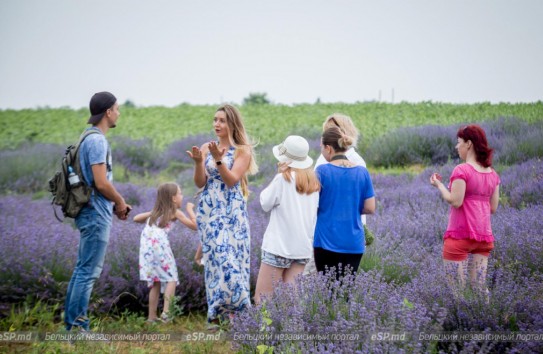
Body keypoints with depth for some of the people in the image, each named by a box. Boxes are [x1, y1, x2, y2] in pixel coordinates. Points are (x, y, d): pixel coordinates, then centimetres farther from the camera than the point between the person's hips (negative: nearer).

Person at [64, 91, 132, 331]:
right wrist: (120, 202, -6)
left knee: (83, 269, 13)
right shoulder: (97, 141, -17)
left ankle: (71, 324, 18)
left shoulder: (91, 139, 15)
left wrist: (116, 204, 13)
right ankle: (78, 326, -5)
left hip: (92, 213, 10)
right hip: (97, 215, -10)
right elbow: (101, 183, -22)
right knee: (89, 271, -7)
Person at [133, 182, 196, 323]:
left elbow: (136, 218, 31)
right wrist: (190, 210, 22)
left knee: (155, 282, 13)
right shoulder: (175, 212, 11)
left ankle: (152, 316, 11)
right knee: (171, 278, 2)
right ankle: (166, 311, -14)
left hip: (146, 247, 6)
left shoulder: (155, 212, 27)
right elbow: (194, 226, 9)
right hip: (159, 245, -6)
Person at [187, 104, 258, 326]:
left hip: (232, 212, -3)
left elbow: (232, 180, -11)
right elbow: (200, 183, 3)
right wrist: (198, 162, -13)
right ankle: (215, 316, 2)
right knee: (213, 260, -1)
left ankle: (236, 314, -1)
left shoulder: (242, 151, 1)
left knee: (230, 259, -8)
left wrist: (218, 159, -23)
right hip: (209, 211, 3)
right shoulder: (206, 148, 10)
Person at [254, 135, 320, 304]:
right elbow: (314, 210, 13)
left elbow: (266, 204, 0)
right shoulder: (314, 181, 7)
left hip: (279, 246, -6)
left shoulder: (283, 179, -11)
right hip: (303, 247, 7)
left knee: (261, 299, -3)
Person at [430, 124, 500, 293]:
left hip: (460, 234, -7)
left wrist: (439, 185, -3)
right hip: (484, 235, 7)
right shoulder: (493, 174, 11)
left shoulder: (462, 170, -10)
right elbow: (493, 207, 10)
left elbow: (456, 201, -16)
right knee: (479, 286, 8)